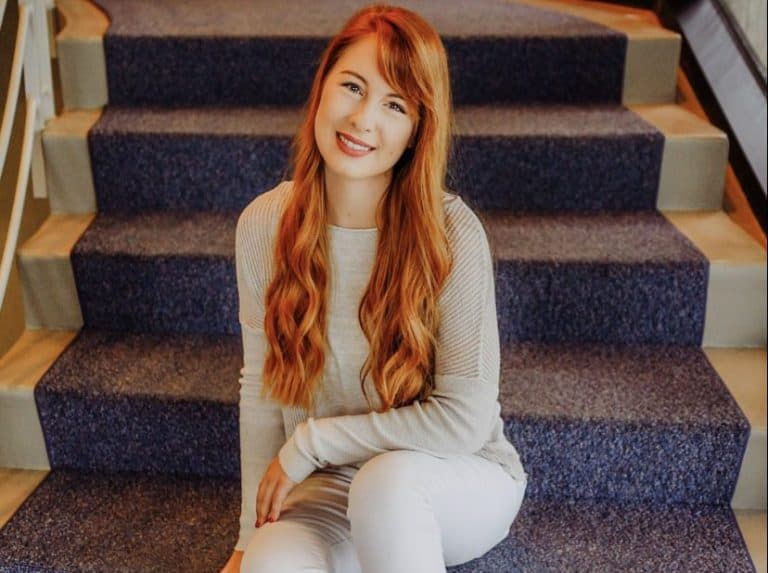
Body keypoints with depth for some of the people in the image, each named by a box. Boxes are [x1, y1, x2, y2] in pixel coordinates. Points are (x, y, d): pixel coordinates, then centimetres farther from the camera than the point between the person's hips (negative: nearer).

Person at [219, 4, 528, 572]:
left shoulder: (453, 233, -21)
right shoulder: (263, 227, -9)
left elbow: (465, 418, -19)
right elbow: (261, 386, 0)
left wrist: (310, 443, -14)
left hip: (461, 482, -1)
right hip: (328, 489, 2)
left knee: (386, 478, -35)